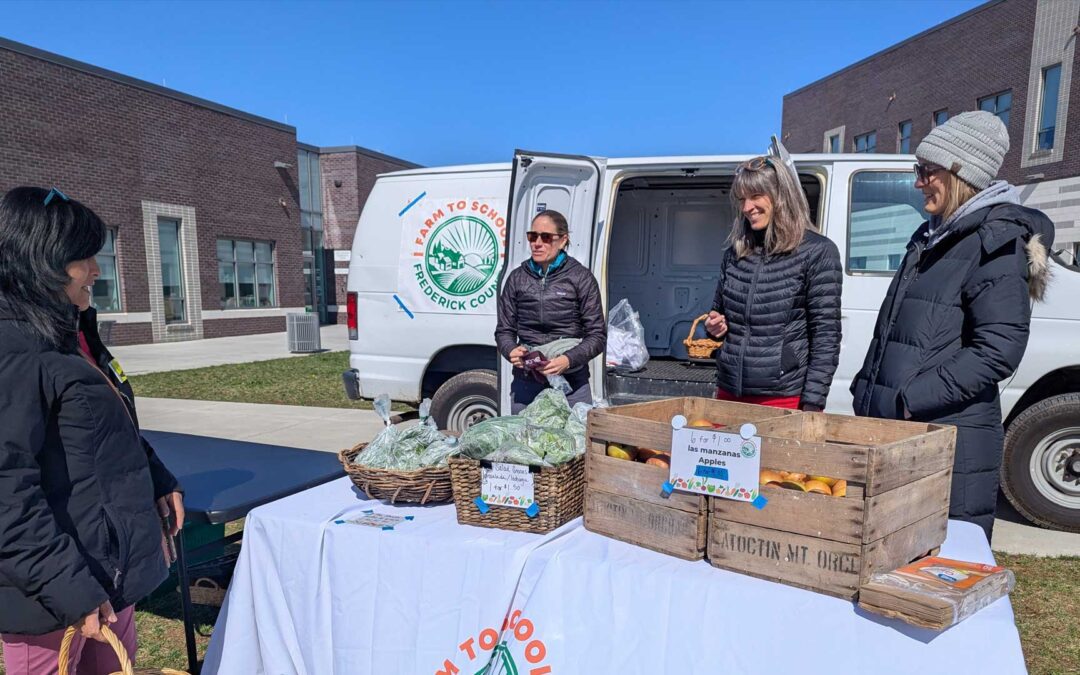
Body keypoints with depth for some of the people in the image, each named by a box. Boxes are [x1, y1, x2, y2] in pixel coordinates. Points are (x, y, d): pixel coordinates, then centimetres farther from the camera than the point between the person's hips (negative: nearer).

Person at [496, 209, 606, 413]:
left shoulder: (581, 278, 0)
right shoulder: (517, 278, 9)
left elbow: (598, 335, -2)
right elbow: (504, 330, 12)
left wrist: (568, 360, -17)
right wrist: (511, 351, -10)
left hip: (571, 383, -2)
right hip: (525, 383, 3)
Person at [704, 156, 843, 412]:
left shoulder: (817, 252, -5)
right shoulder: (734, 254, 9)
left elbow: (826, 335, -8)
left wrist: (813, 403, -12)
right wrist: (714, 327, -1)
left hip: (784, 398, -4)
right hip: (729, 393, 5)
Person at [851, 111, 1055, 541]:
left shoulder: (995, 241, -9)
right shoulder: (932, 237, 17)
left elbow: (998, 351, -19)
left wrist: (909, 400, -19)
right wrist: (867, 393, 11)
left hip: (952, 440, -8)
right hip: (894, 432, 8)